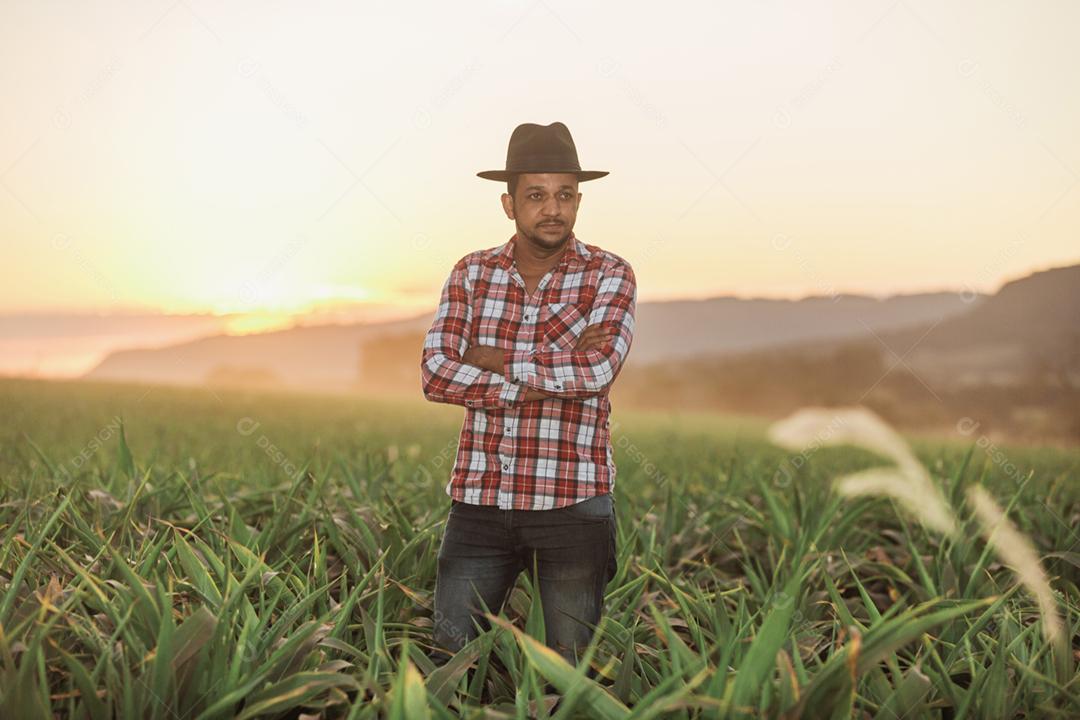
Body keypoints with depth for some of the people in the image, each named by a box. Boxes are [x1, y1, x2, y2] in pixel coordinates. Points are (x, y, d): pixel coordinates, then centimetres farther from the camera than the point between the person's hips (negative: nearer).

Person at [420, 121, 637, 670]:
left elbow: (598, 370, -18)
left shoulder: (609, 275, -1)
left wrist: (499, 360, -10)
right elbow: (435, 377, -7)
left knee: (571, 670, 9)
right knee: (449, 661, 8)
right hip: (479, 499, 2)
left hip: (573, 504, -2)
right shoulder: (471, 274, 6)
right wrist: (555, 371, -15)